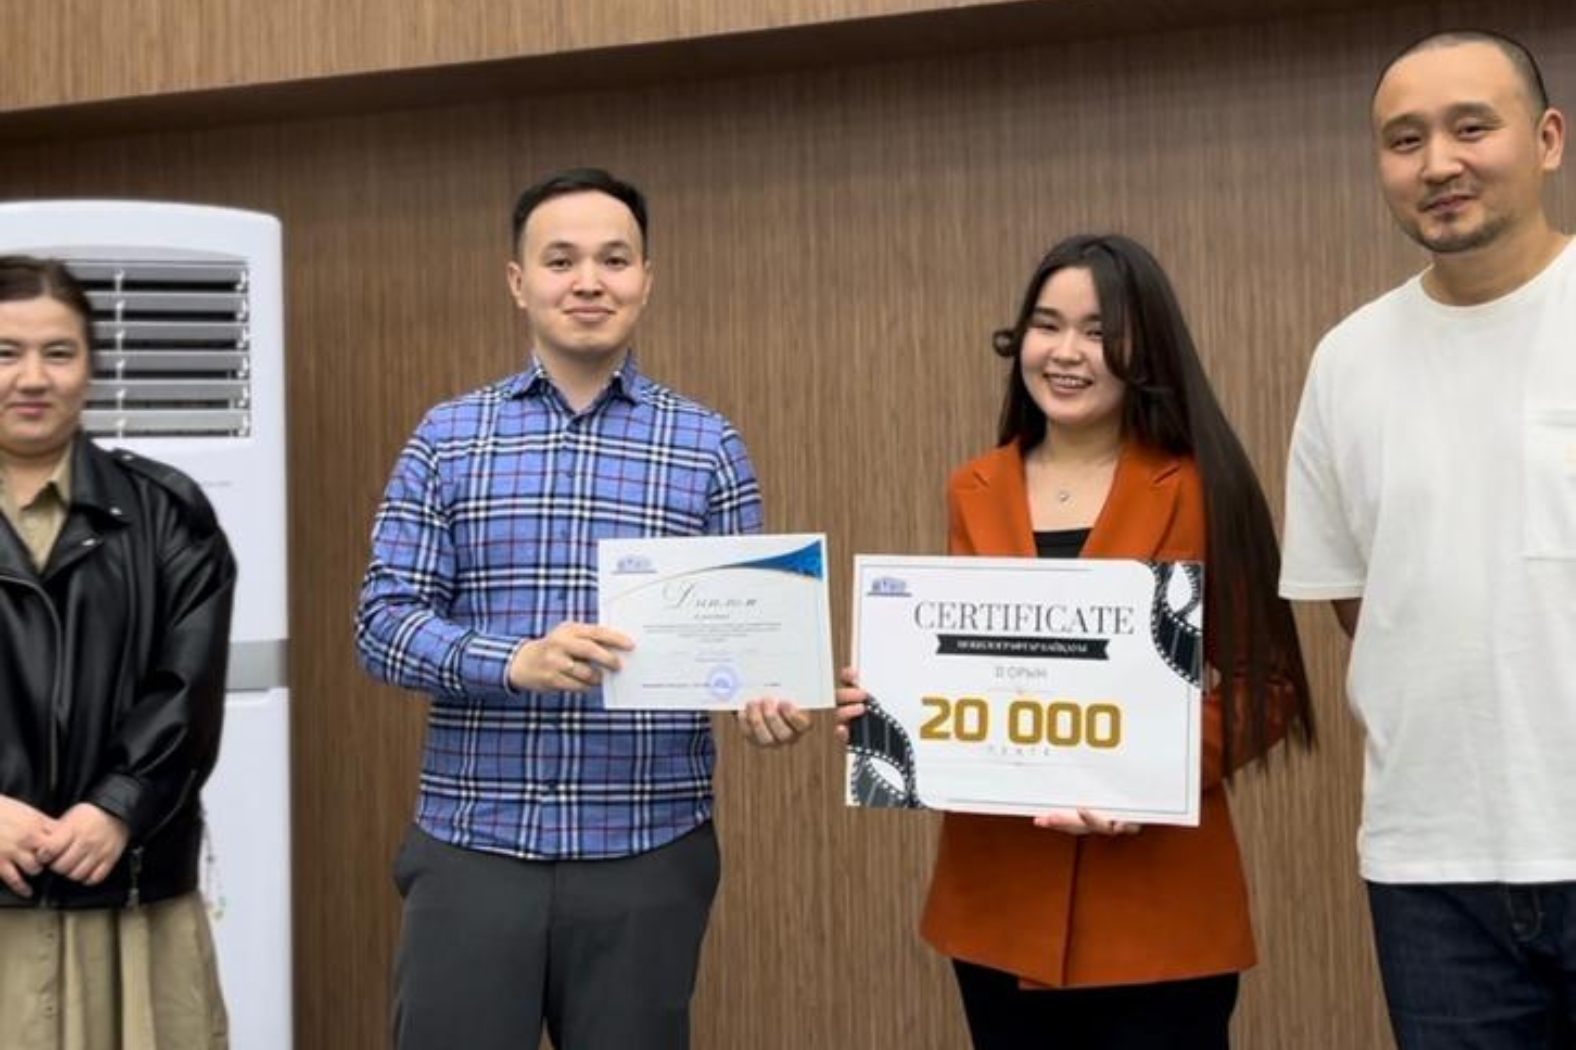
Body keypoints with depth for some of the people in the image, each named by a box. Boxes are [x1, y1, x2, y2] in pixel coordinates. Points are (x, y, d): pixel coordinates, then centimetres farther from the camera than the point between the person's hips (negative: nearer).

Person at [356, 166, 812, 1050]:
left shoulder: (708, 446, 4)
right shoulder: (447, 439, 5)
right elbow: (385, 620, -2)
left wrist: (770, 698, -18)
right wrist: (512, 662, -20)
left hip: (648, 852, 0)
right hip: (474, 848, 0)